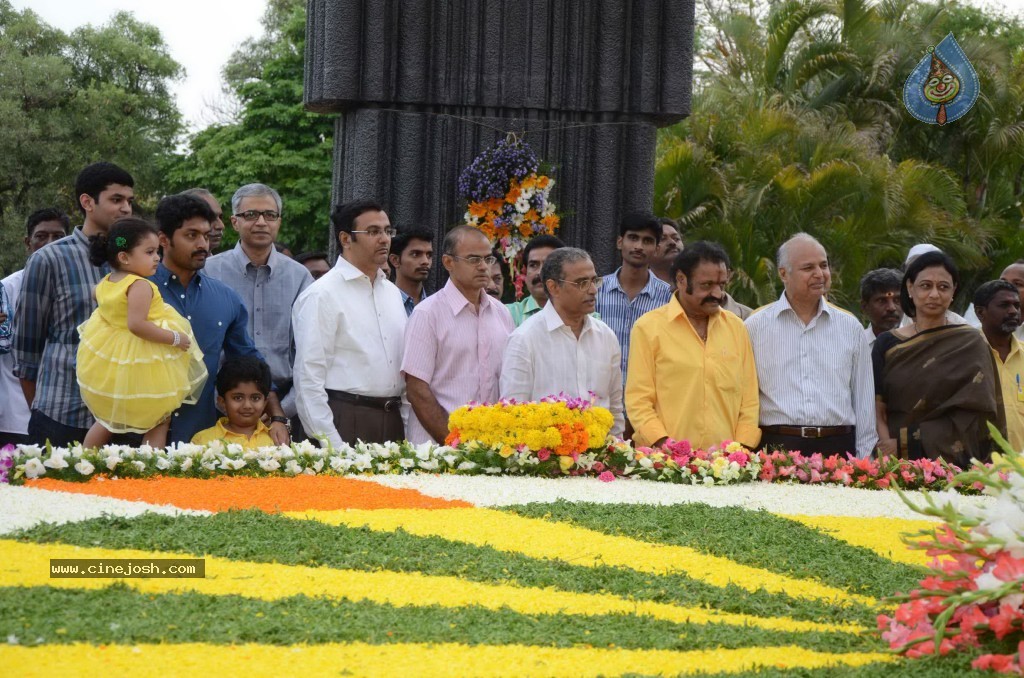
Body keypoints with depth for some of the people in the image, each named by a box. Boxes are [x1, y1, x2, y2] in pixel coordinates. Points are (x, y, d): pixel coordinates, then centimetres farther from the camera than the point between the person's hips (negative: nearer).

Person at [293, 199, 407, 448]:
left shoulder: (392, 292, 18)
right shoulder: (321, 295, -6)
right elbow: (308, 377, -11)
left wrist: (408, 426, 10)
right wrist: (330, 444, -16)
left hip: (393, 420, 7)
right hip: (346, 424, -7)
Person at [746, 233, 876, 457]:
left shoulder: (850, 327, 12)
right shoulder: (756, 326, 5)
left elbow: (864, 401, 15)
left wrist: (863, 460, 10)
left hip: (836, 447, 2)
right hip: (776, 447, -2)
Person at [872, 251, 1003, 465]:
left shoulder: (970, 345, 1)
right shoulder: (887, 344, 9)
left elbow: (971, 419, -7)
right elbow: (877, 408, 3)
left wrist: (906, 443, -14)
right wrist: (886, 444, -17)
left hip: (952, 461, -2)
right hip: (896, 464, 2)